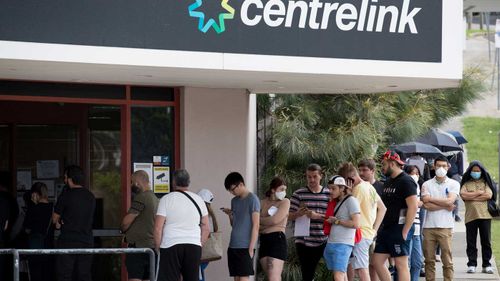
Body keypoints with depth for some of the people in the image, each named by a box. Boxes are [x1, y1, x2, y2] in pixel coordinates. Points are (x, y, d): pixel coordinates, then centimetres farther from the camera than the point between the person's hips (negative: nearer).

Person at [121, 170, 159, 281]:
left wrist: (123, 230, 6)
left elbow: (126, 222, -15)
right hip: (152, 246, 8)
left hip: (138, 246, -8)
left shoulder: (141, 198, -13)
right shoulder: (155, 199, 15)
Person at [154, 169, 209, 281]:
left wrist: (157, 247, 3)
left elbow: (158, 228, -8)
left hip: (171, 246, -4)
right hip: (194, 246, 4)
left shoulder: (166, 199, -4)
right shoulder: (198, 199, 9)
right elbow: (205, 228, 11)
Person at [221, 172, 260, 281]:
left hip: (245, 247, -7)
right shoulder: (234, 201, 15)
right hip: (233, 246, 7)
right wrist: (230, 214, 0)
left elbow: (255, 226, -10)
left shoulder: (252, 199, -7)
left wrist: (251, 248, -15)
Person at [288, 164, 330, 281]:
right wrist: (299, 213, -17)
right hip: (303, 241, -1)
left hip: (322, 241, 1)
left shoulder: (329, 194, 7)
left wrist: (317, 216, -13)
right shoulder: (298, 194, 5)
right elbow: (290, 216, 4)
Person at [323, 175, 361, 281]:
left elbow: (356, 224, -15)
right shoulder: (337, 202, 20)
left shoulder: (351, 200, -6)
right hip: (330, 244, 9)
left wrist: (337, 221, -8)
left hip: (343, 245, -9)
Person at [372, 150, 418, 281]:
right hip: (386, 229, 9)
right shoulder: (388, 182, 17)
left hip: (400, 228, -9)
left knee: (401, 264, -6)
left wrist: (405, 231, -20)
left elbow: (413, 207, -18)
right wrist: (380, 228, 14)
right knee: (378, 262, 7)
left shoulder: (406, 181, -11)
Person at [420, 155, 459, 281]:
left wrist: (431, 199, -4)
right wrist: (445, 206, -7)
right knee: (429, 260, 4)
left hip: (445, 227, -1)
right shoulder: (427, 184, 7)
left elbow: (450, 201, -9)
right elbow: (426, 205, -5)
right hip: (429, 227, 1)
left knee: (447, 260, -1)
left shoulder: (454, 184, 6)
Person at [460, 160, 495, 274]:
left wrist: (471, 196, -6)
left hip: (485, 215, 0)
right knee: (471, 242, 1)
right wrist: (479, 193, -7)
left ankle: (486, 265, 6)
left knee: (486, 241, 2)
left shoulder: (485, 183, 11)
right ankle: (472, 265, 5)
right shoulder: (466, 184, 9)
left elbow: (489, 195, -6)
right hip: (470, 216, 0)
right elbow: (463, 195, -9)